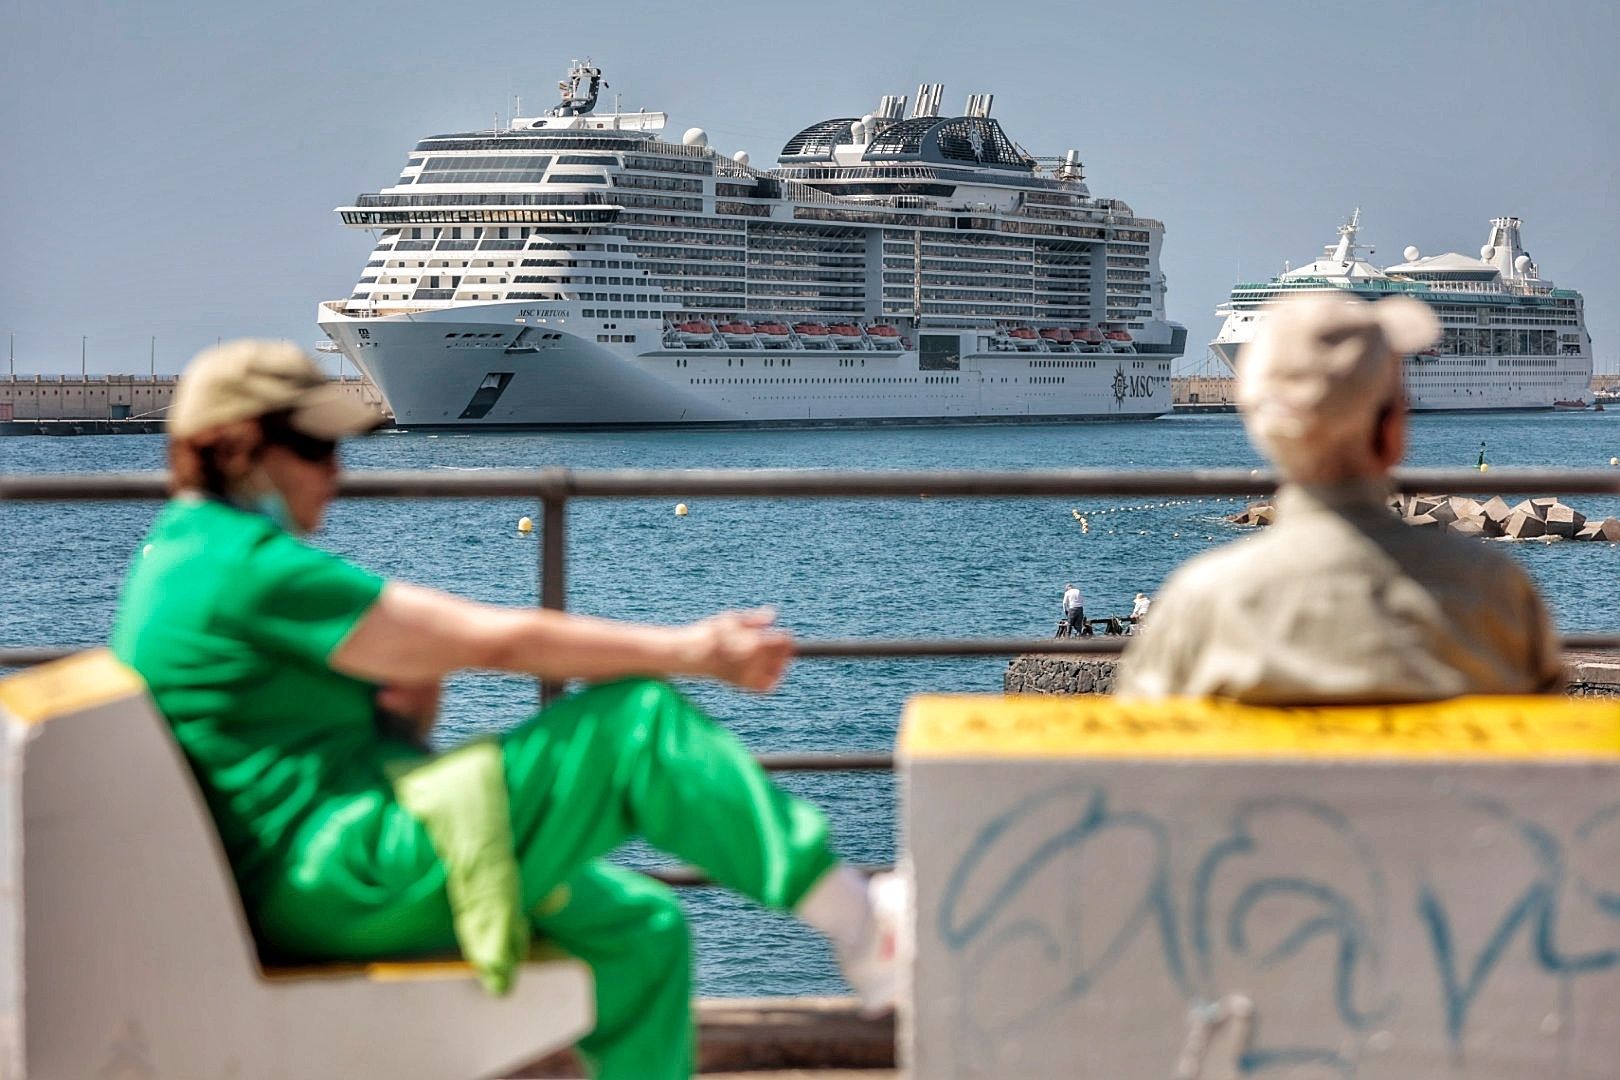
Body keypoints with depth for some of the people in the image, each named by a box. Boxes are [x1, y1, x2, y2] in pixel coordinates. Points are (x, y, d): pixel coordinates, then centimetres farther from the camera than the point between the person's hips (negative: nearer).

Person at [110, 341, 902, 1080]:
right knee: (638, 724, -13)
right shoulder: (250, 566, -16)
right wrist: (687, 651, -8)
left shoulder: (184, 557, 18)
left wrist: (407, 708, -5)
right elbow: (493, 639, -15)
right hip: (339, 875, -11)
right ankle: (856, 921, -5)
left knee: (638, 930, 13)